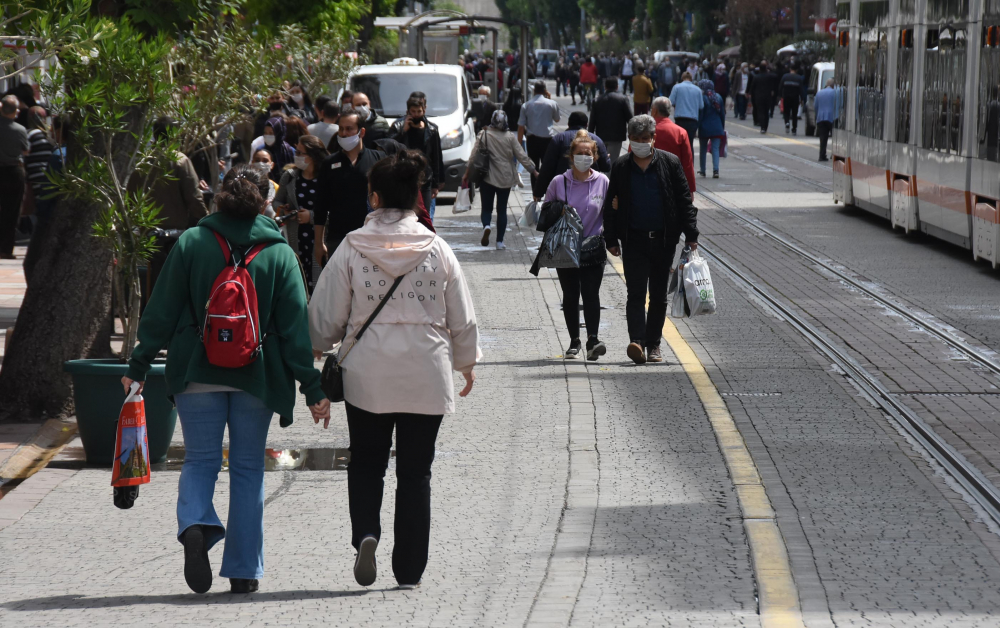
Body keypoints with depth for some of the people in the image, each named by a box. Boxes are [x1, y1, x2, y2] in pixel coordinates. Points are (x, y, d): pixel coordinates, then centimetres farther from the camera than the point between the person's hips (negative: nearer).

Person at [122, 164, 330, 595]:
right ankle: (243, 570, 11)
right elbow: (297, 325, -3)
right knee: (248, 467, 10)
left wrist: (138, 366, 5)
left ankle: (195, 524, -21)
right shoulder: (279, 252, -2)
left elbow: (162, 312, -2)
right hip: (257, 378, 0)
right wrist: (312, 388, -1)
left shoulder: (191, 243, -3)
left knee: (200, 459, 10)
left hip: (197, 373, 0)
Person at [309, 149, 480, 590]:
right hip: (426, 374, 1)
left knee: (366, 462, 16)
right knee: (416, 471, 9)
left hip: (367, 372, -1)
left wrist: (317, 348, 20)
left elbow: (325, 316, -1)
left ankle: (365, 534, -10)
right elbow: (462, 319, 6)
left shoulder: (352, 249, -7)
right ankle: (409, 570, 9)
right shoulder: (437, 250, -2)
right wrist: (467, 362, 23)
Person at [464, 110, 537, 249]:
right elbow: (522, 156, -3)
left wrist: (467, 174, 4)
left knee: (487, 207, 10)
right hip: (505, 178, 1)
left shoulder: (483, 135, -7)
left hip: (487, 178, -1)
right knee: (502, 210, 11)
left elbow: (474, 156, -5)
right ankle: (499, 241, 8)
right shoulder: (510, 137, -6)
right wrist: (534, 172, 8)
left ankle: (486, 226, -21)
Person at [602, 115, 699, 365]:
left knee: (659, 295, 8)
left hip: (663, 239, 0)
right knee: (635, 293, -10)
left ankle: (653, 344, 17)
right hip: (634, 240, 0)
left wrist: (691, 234, -3)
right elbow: (611, 205, 9)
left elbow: (684, 200, 3)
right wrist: (611, 239, 5)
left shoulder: (670, 163, 1)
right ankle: (636, 342, -21)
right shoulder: (621, 168, 4)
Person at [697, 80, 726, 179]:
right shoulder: (718, 97, 7)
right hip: (717, 128, 3)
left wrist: (697, 126, -5)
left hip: (704, 128, -3)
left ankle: (702, 170, 18)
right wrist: (722, 127, 18)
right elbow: (722, 114, 11)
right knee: (715, 149, -1)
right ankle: (715, 170, -16)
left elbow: (700, 115, -11)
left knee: (703, 149, 11)